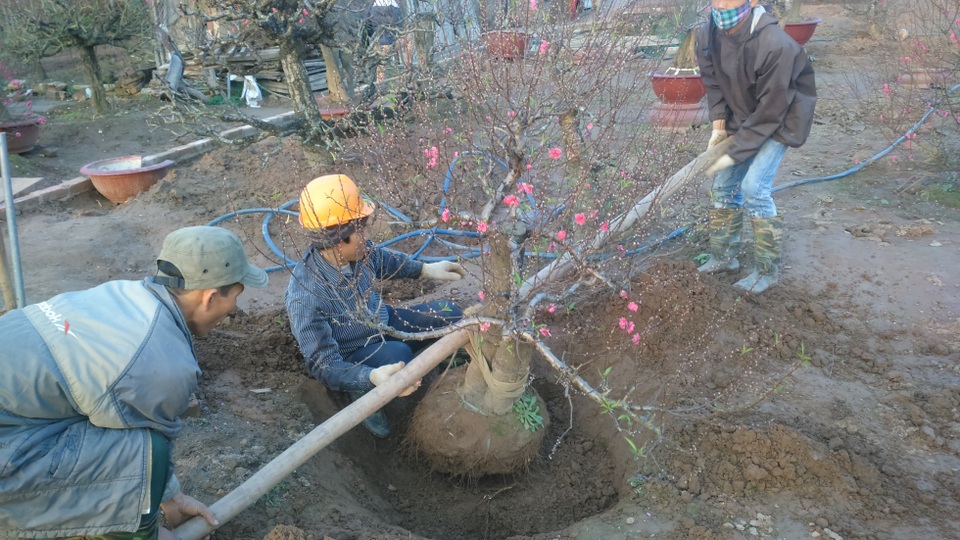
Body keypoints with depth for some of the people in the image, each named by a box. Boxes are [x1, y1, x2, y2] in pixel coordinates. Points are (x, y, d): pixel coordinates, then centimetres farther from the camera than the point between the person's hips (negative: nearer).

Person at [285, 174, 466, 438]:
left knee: (449, 314, -2)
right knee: (398, 355, -36)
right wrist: (372, 377, -49)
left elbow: (383, 259, 9)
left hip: (381, 323, 7)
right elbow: (325, 367, -33)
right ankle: (364, 395, -5)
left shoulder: (356, 251, -18)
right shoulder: (305, 296, -36)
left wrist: (426, 269, 4)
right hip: (350, 357, -6)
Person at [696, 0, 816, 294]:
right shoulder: (708, 35, -15)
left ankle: (768, 269, -1)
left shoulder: (776, 46, -34)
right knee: (723, 184, 7)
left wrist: (734, 154, -26)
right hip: (740, 119, 7)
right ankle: (724, 255, 23)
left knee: (754, 188, -16)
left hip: (779, 120, -6)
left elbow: (770, 112, -28)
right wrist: (719, 124, -8)